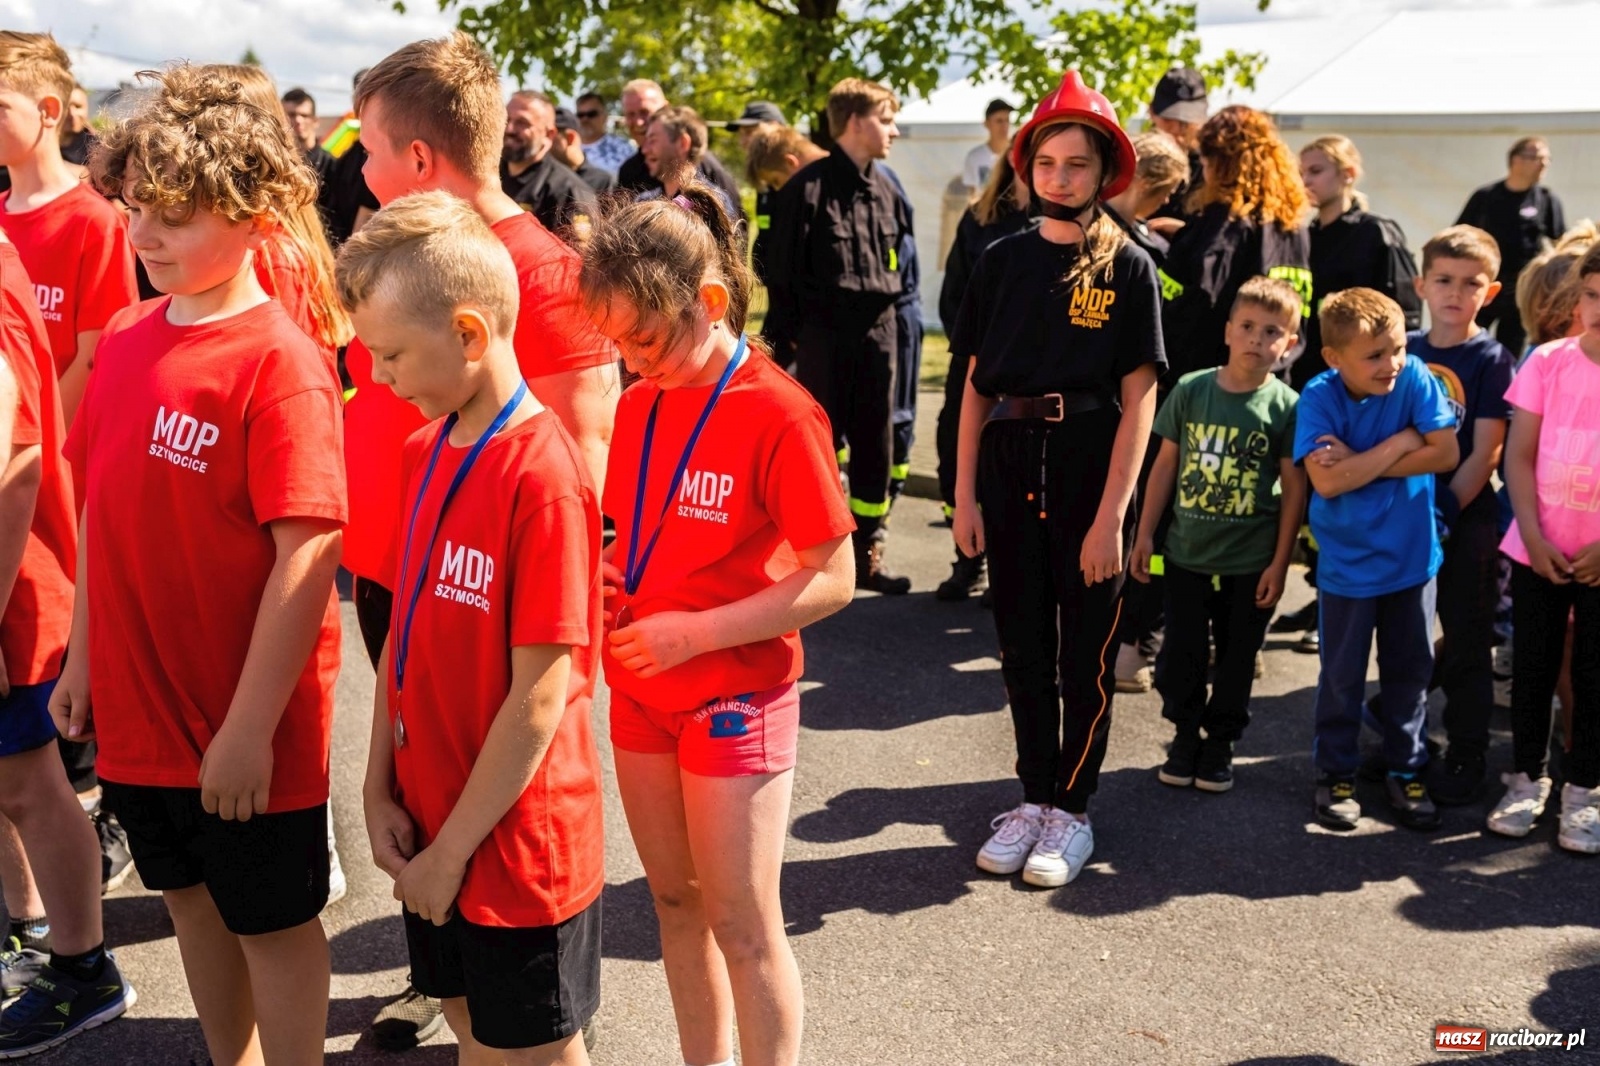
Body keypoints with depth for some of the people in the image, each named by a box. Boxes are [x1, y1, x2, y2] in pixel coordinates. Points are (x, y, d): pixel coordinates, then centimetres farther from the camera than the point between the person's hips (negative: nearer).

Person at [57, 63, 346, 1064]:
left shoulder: (279, 361, -19)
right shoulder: (126, 338, 3)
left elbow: (309, 552, -22)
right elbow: (103, 510, 12)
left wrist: (250, 725, -21)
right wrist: (84, 656, 13)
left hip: (243, 726, -7)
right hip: (138, 708, 7)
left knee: (273, 925, 11)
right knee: (194, 905, 22)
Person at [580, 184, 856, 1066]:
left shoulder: (779, 415, -18)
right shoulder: (639, 404, 3)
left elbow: (832, 580, -17)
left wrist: (694, 632, -22)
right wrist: (604, 576, -6)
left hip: (736, 701, -6)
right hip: (640, 692, 7)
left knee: (742, 926, 3)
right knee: (675, 901, 18)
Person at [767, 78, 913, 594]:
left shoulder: (885, 190, 10)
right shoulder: (808, 187, -9)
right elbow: (784, 266, -6)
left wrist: (890, 305, 11)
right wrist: (798, 328, -4)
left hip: (877, 331, 6)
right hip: (824, 333, -5)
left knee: (874, 445, 8)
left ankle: (867, 552, 18)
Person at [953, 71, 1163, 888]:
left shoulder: (1128, 269, -4)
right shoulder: (1003, 261, 4)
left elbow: (1137, 400, -8)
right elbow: (976, 385, 5)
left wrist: (1110, 517, -14)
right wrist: (965, 495, 0)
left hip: (1090, 469, -3)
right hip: (1010, 464, 3)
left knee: (1085, 650, 8)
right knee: (1022, 643, 12)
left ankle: (1072, 809, 22)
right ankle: (1033, 796, 27)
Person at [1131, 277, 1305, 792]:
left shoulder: (1287, 406, -8)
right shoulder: (1191, 391, -3)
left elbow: (1294, 489, -5)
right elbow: (1165, 465, 3)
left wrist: (1279, 562, -7)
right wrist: (1144, 535, 3)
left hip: (1250, 561, -1)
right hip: (1186, 553, 1)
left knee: (1236, 658, 11)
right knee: (1181, 653, 10)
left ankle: (1220, 743, 27)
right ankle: (1185, 736, 27)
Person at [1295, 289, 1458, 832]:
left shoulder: (1415, 377, -10)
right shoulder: (1319, 397, -15)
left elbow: (1446, 454, -15)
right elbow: (1327, 481, -24)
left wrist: (1359, 464, -19)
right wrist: (1399, 444, -18)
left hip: (1412, 557, 2)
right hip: (1348, 563, -2)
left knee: (1410, 670, 14)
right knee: (1343, 675, 10)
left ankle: (1407, 771, 30)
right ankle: (1336, 775, 26)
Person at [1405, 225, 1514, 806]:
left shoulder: (1491, 360, -7)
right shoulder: (1405, 350, 4)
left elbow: (1486, 452, -10)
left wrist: (1447, 511, -16)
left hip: (1467, 518, -4)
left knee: (1466, 642, 5)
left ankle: (1466, 755, 17)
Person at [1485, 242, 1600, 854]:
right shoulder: (1549, 361, -4)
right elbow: (1519, 456, -2)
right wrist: (1534, 539, -9)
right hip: (1538, 551, 1)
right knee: (1533, 668, 10)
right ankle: (1526, 780, 25)